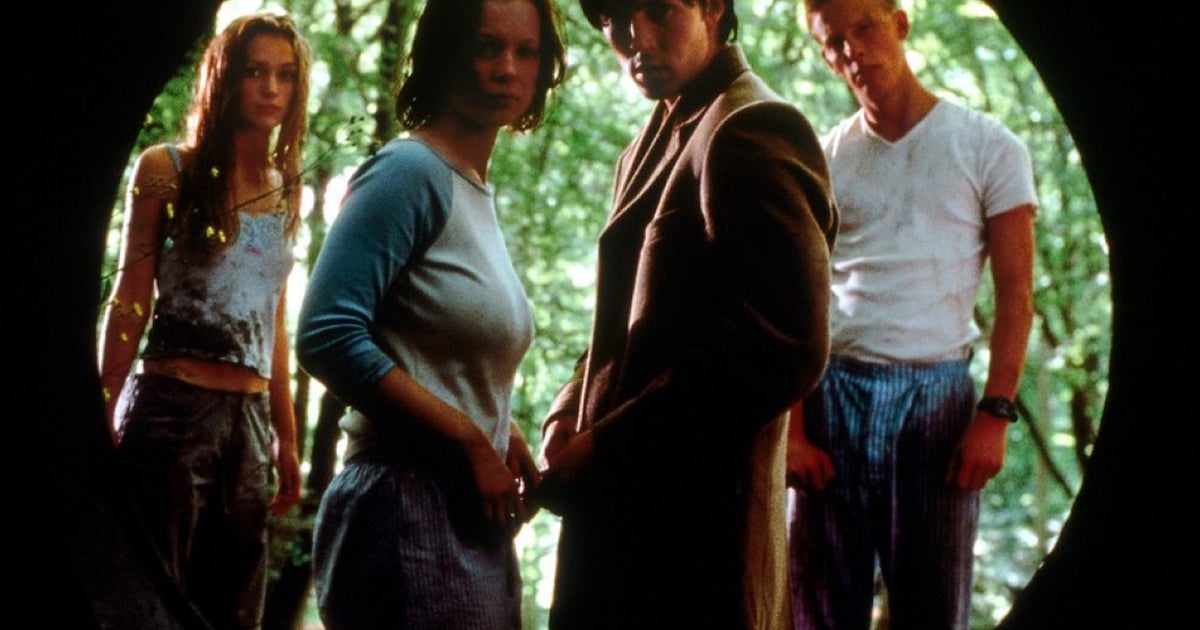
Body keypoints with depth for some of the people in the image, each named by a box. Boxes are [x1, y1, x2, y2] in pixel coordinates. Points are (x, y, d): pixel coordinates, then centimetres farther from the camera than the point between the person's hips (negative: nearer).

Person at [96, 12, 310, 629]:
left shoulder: (286, 191, 14)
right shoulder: (167, 170, -1)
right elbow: (130, 302, -1)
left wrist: (287, 439, 15)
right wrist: (103, 417, -4)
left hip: (250, 421, 5)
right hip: (171, 409, -5)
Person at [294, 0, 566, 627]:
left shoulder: (478, 192, 14)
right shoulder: (411, 170, -11)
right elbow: (328, 337, -21)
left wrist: (507, 437, 4)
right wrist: (471, 441, -18)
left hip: (476, 521, 9)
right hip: (409, 511, -8)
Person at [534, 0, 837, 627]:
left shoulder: (749, 131, -14)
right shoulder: (652, 146, 16)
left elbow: (783, 351, -21)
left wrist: (603, 447, -16)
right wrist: (567, 419, 2)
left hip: (696, 538, -9)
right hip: (621, 522, 9)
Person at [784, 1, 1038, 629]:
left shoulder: (989, 148, 3)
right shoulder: (822, 160, 8)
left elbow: (1015, 293, 1)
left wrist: (995, 414, -9)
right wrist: (793, 428, -3)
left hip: (936, 393, -2)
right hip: (832, 390, 2)